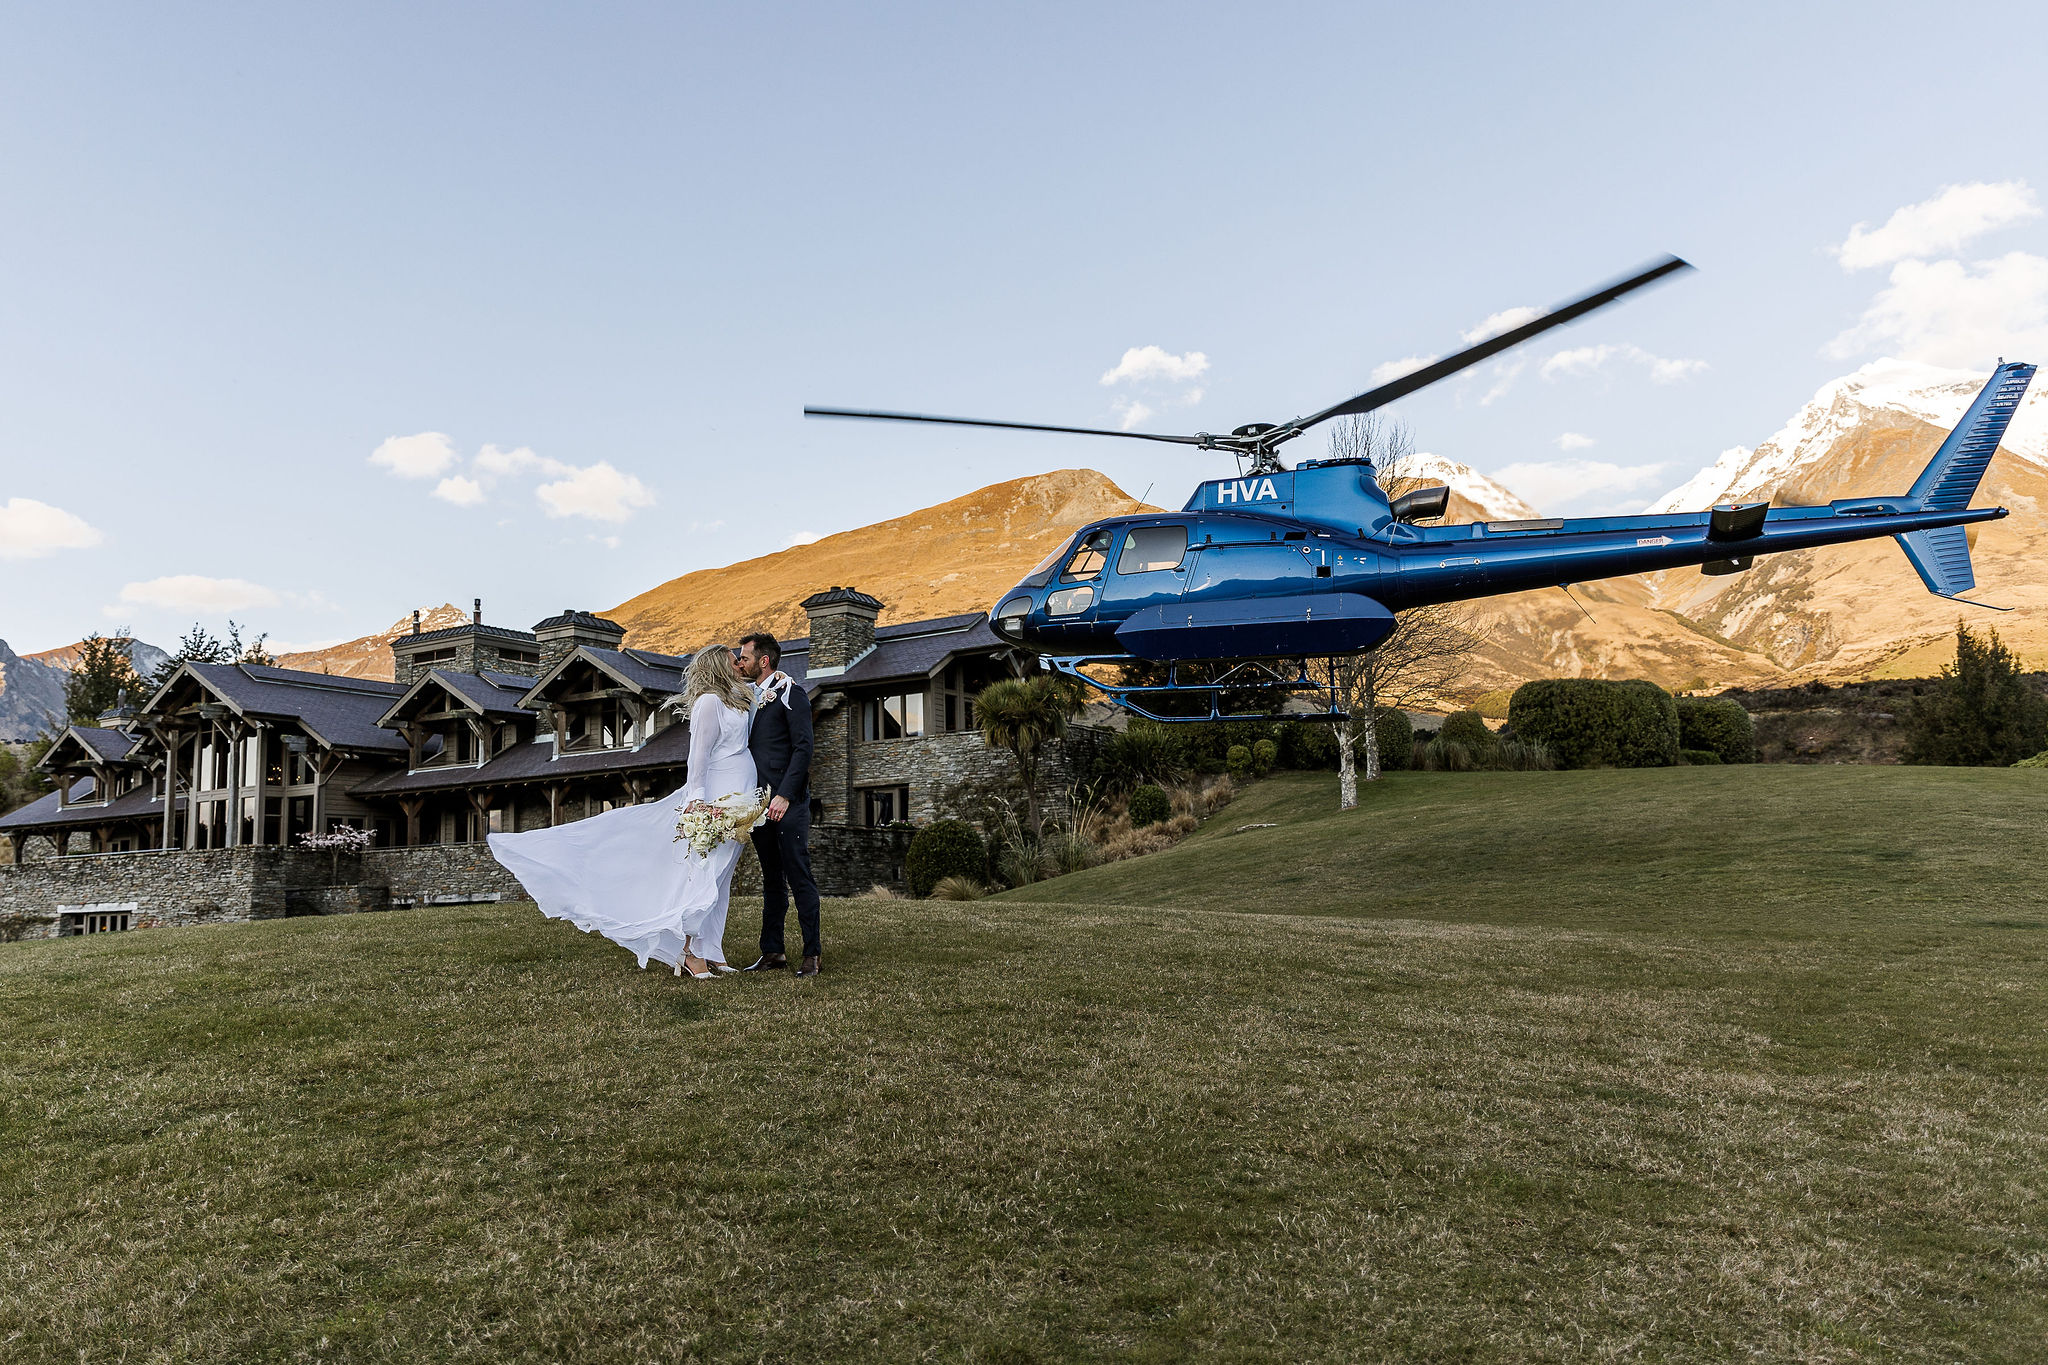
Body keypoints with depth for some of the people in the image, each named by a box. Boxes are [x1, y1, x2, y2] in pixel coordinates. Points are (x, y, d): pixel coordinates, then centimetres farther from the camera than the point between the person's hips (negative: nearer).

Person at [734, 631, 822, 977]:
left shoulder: (790, 694, -5)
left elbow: (803, 748, -12)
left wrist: (784, 796, -19)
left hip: (787, 802, -7)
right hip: (760, 803, 8)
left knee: (799, 877, -5)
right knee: (771, 879, 11)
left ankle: (813, 953, 0)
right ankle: (772, 951, 16)